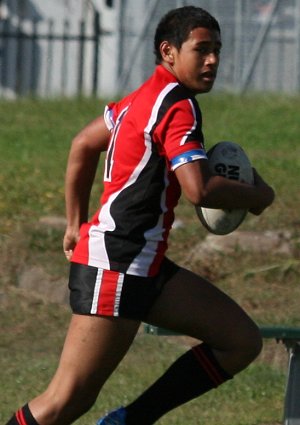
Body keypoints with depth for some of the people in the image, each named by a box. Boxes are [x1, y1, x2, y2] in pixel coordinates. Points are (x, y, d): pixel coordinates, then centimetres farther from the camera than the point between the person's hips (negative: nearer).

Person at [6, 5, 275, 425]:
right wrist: (258, 195, -7)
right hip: (115, 267, -10)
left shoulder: (146, 97, 16)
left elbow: (83, 145, 28)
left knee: (241, 341, 3)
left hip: (145, 265, 10)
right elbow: (199, 189, -25)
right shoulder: (178, 107, -13)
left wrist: (76, 224, 30)